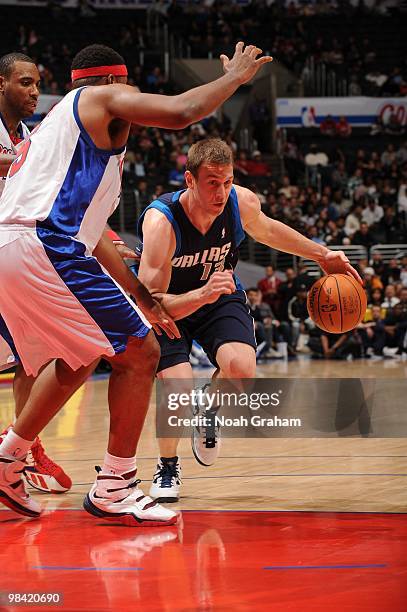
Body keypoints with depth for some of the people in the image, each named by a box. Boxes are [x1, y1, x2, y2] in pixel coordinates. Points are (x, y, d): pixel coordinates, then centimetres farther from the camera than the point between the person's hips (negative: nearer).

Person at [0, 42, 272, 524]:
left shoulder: (58, 122, 34)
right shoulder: (103, 98, 8)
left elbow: (90, 231, 36)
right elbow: (181, 112, -10)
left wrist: (142, 298, 38)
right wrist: (234, 76, 9)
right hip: (46, 247, -9)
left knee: (77, 359, 29)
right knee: (139, 353, -1)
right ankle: (113, 488, 1)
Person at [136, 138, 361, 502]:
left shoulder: (243, 203, -20)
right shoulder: (160, 222, -35)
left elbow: (265, 230, 8)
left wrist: (322, 255, 10)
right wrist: (202, 296, -53)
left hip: (220, 295, 3)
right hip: (168, 304, -3)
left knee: (241, 369, -25)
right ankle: (168, 468, 7)